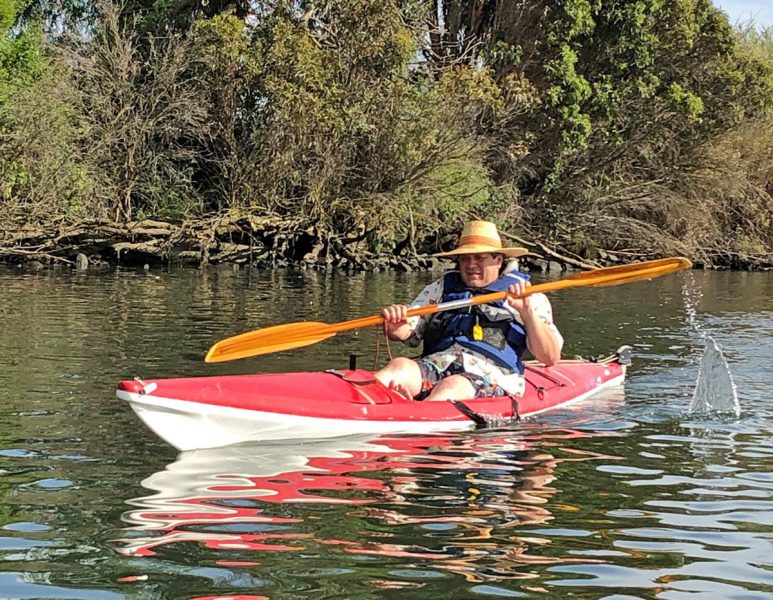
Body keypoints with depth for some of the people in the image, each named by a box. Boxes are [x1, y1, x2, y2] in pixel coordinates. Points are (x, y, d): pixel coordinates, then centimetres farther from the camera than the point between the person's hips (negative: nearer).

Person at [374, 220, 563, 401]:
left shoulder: (528, 297, 16)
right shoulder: (442, 288, 26)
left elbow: (551, 358, 6)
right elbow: (406, 332, 19)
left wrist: (527, 312, -7)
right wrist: (394, 326, -6)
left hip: (490, 376, -4)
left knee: (451, 387, -37)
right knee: (399, 366, -29)